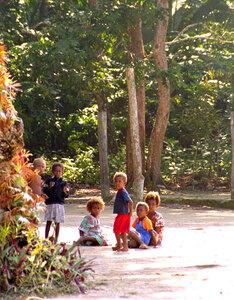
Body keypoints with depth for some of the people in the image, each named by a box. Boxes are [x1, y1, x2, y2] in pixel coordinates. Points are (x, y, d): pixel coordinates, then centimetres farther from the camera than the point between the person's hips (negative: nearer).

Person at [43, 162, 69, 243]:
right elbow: (44, 191, 1)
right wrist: (49, 187, -15)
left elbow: (66, 195, 7)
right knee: (49, 222, -1)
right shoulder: (49, 181, 7)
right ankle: (46, 238, 5)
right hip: (50, 204, -1)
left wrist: (65, 192, -14)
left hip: (59, 204, 1)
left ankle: (56, 238, 12)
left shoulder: (63, 183, 8)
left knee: (57, 222, 4)